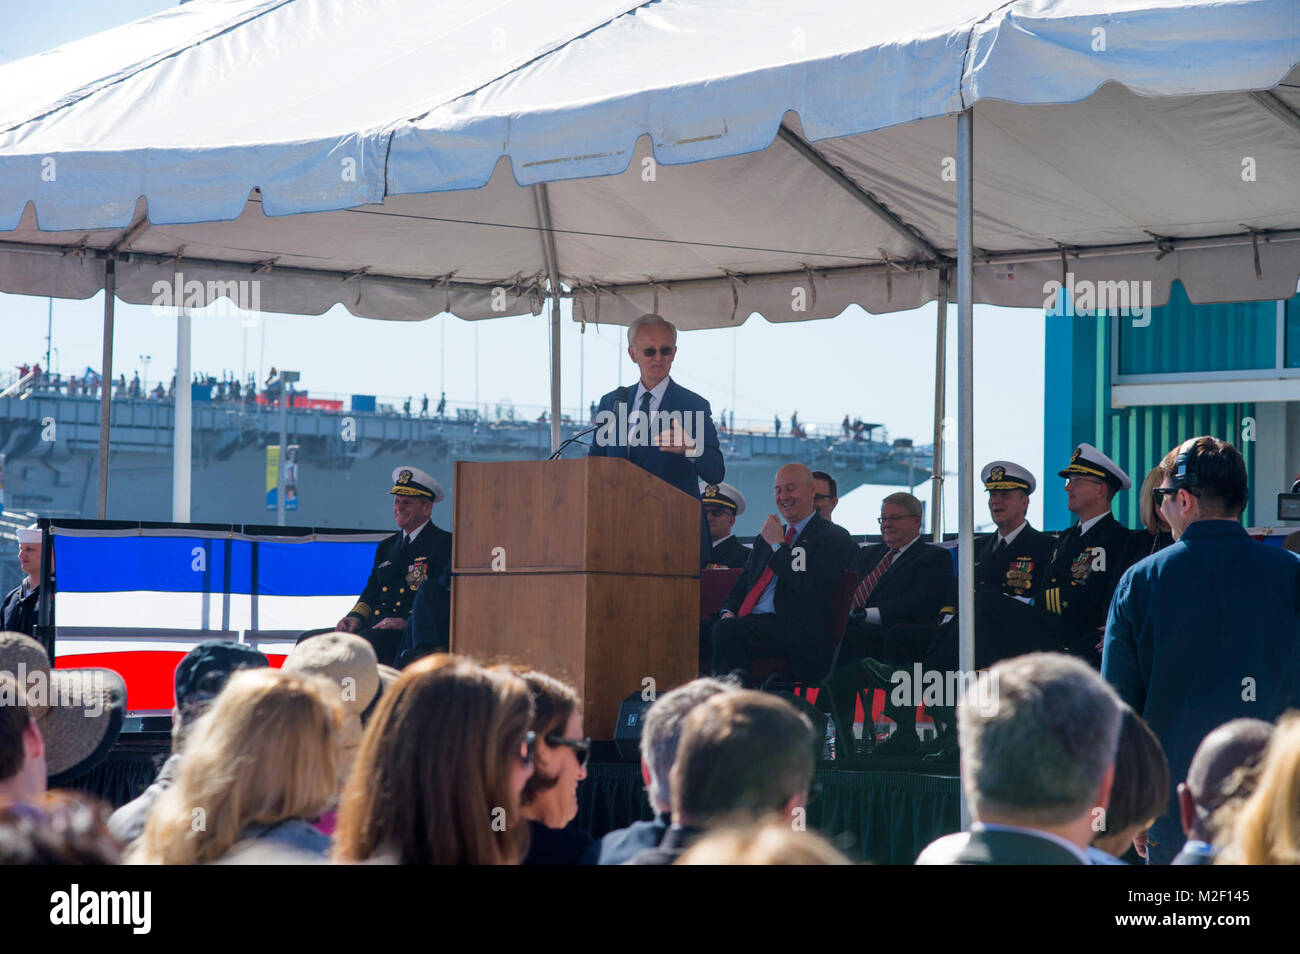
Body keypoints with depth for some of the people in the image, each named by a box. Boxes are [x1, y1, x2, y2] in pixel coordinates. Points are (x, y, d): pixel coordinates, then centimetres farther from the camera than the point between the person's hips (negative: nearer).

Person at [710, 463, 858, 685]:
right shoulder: (763, 540, 30)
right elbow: (742, 584, 27)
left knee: (728, 630, -35)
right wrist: (729, 612, 3)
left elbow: (812, 587, -10)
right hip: (748, 623, 6)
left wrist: (778, 545, -2)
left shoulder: (834, 537, 5)